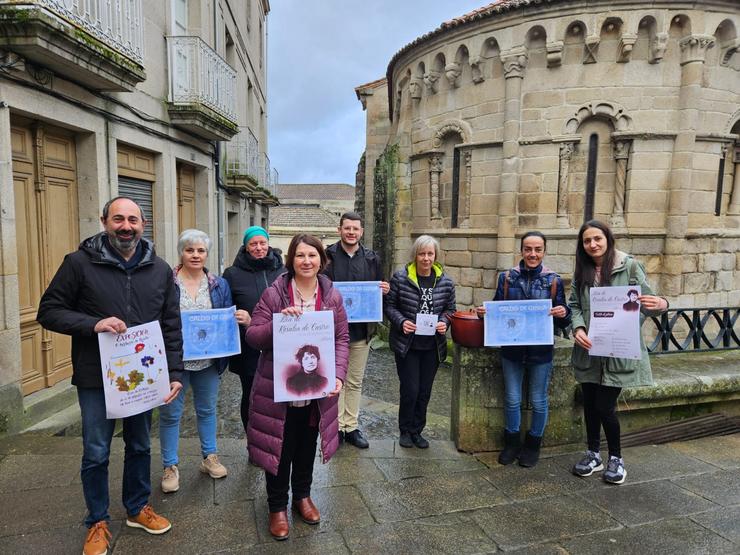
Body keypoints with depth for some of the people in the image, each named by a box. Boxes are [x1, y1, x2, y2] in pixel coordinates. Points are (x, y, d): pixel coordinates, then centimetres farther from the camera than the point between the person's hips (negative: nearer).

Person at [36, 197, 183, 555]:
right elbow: (48, 311, -5)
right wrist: (93, 324, -22)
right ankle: (97, 522, 32)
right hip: (95, 378, -2)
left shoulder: (160, 270, 1)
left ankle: (138, 508, 38)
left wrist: (175, 372, -2)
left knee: (140, 446, 17)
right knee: (96, 453, 10)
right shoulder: (79, 263, -8)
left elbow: (171, 326, 3)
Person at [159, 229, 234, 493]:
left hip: (208, 360, 3)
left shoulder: (219, 285, 5)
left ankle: (210, 457, 34)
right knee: (170, 413, 8)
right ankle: (170, 466, 24)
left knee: (207, 409, 17)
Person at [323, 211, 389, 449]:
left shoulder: (371, 258, 8)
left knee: (355, 382, 13)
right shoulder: (328, 256, -3)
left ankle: (351, 427, 25)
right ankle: (337, 427, 18)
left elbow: (380, 289, 15)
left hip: (361, 329, 3)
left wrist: (384, 290, -7)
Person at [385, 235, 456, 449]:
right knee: (410, 390, 0)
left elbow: (450, 309, 9)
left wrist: (444, 322, -10)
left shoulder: (445, 282, 0)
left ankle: (417, 431, 31)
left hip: (433, 346, 3)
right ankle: (405, 430, 24)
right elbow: (390, 305, -2)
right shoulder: (400, 278, -8)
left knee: (425, 391, 12)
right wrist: (401, 321, -18)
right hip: (406, 345, -3)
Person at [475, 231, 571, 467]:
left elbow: (562, 322, 0)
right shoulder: (507, 277, -1)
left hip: (541, 350, -1)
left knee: (538, 401, 13)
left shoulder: (554, 280, -4)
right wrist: (485, 312, -13)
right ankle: (512, 442, 33)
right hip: (512, 348, 1)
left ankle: (533, 444, 34)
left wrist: (563, 314, -21)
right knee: (512, 400, 13)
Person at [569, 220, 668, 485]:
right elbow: (574, 305, 5)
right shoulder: (581, 271, 5)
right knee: (590, 404, 12)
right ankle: (593, 454, 32)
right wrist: (578, 328, -13)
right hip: (589, 351, 4)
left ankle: (616, 458, 23)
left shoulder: (630, 267, -6)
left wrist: (662, 305, -29)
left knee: (604, 407, -1)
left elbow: (647, 303, -7)